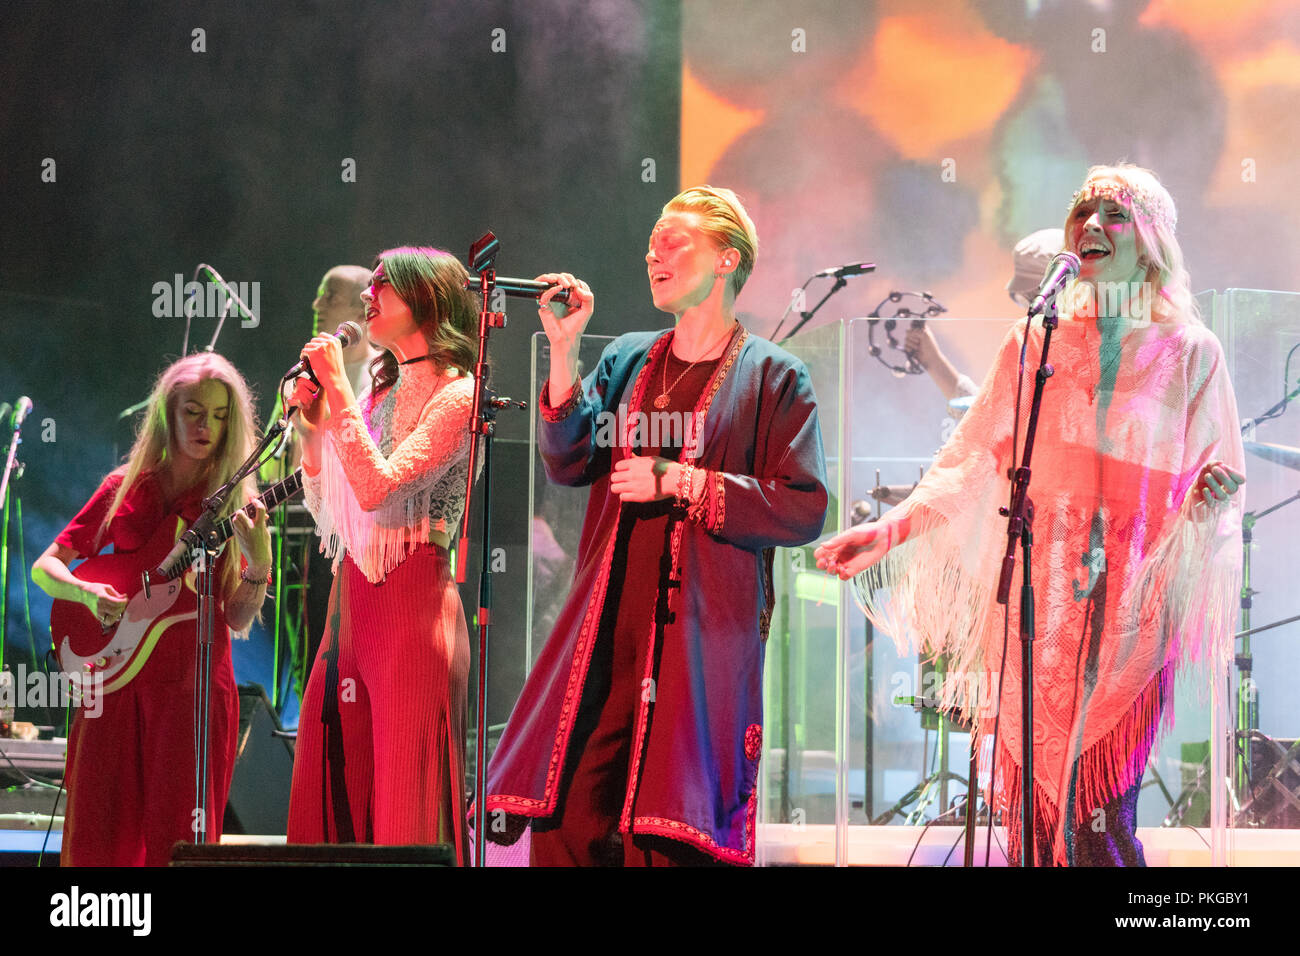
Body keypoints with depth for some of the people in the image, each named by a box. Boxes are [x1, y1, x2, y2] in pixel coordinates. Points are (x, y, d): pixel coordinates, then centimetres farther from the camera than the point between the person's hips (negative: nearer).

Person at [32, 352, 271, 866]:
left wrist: (258, 563, -19)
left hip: (193, 681, -1)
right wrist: (87, 592, -10)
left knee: (178, 836, -3)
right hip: (114, 674, 1)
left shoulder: (232, 502, 4)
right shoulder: (125, 489, 7)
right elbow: (44, 567, 10)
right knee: (99, 833, 0)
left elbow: (237, 619, -1)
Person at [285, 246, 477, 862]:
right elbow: (327, 513, 21)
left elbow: (377, 487, -19)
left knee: (404, 807, -8)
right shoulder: (381, 393, 19)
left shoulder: (457, 395, -6)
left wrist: (338, 386, -12)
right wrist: (314, 427, 9)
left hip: (412, 603, -8)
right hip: (351, 602, 8)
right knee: (334, 797, 6)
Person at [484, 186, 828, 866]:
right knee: (566, 822, -2)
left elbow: (804, 509, -6)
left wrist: (680, 483, -9)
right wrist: (564, 350, -4)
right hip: (607, 634, 4)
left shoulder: (773, 376, 3)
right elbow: (568, 462, 4)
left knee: (667, 833, -7)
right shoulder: (628, 362, 18)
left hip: (704, 630, -4)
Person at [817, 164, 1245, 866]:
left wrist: (1210, 501, -18)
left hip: (1129, 612, -2)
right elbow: (973, 467, 10)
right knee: (1032, 812, -1)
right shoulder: (1034, 345, 10)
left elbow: (1216, 482, 6)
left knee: (1100, 816, -9)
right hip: (1036, 607, 2)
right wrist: (884, 534, 0)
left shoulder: (1190, 355, 5)